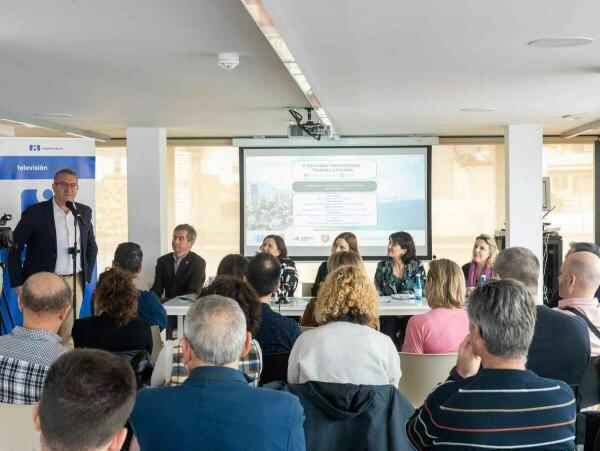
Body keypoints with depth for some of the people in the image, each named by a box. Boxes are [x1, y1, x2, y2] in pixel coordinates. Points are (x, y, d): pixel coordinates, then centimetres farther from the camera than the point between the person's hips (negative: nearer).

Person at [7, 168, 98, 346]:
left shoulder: (85, 212, 8)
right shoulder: (35, 212, -5)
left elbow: (92, 247, 20)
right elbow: (14, 249, -3)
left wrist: (86, 276, 13)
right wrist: (18, 284, -6)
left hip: (75, 283, 4)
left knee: (69, 335, 5)